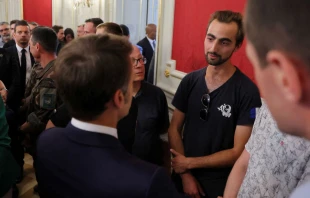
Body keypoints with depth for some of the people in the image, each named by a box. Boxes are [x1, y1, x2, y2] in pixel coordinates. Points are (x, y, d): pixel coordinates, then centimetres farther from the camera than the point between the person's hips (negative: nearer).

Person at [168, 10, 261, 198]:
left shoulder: (248, 92, -18)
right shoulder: (189, 81, -5)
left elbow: (240, 152, -17)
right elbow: (174, 129, -1)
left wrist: (190, 163, -13)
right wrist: (186, 174, -10)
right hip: (182, 177, 4)